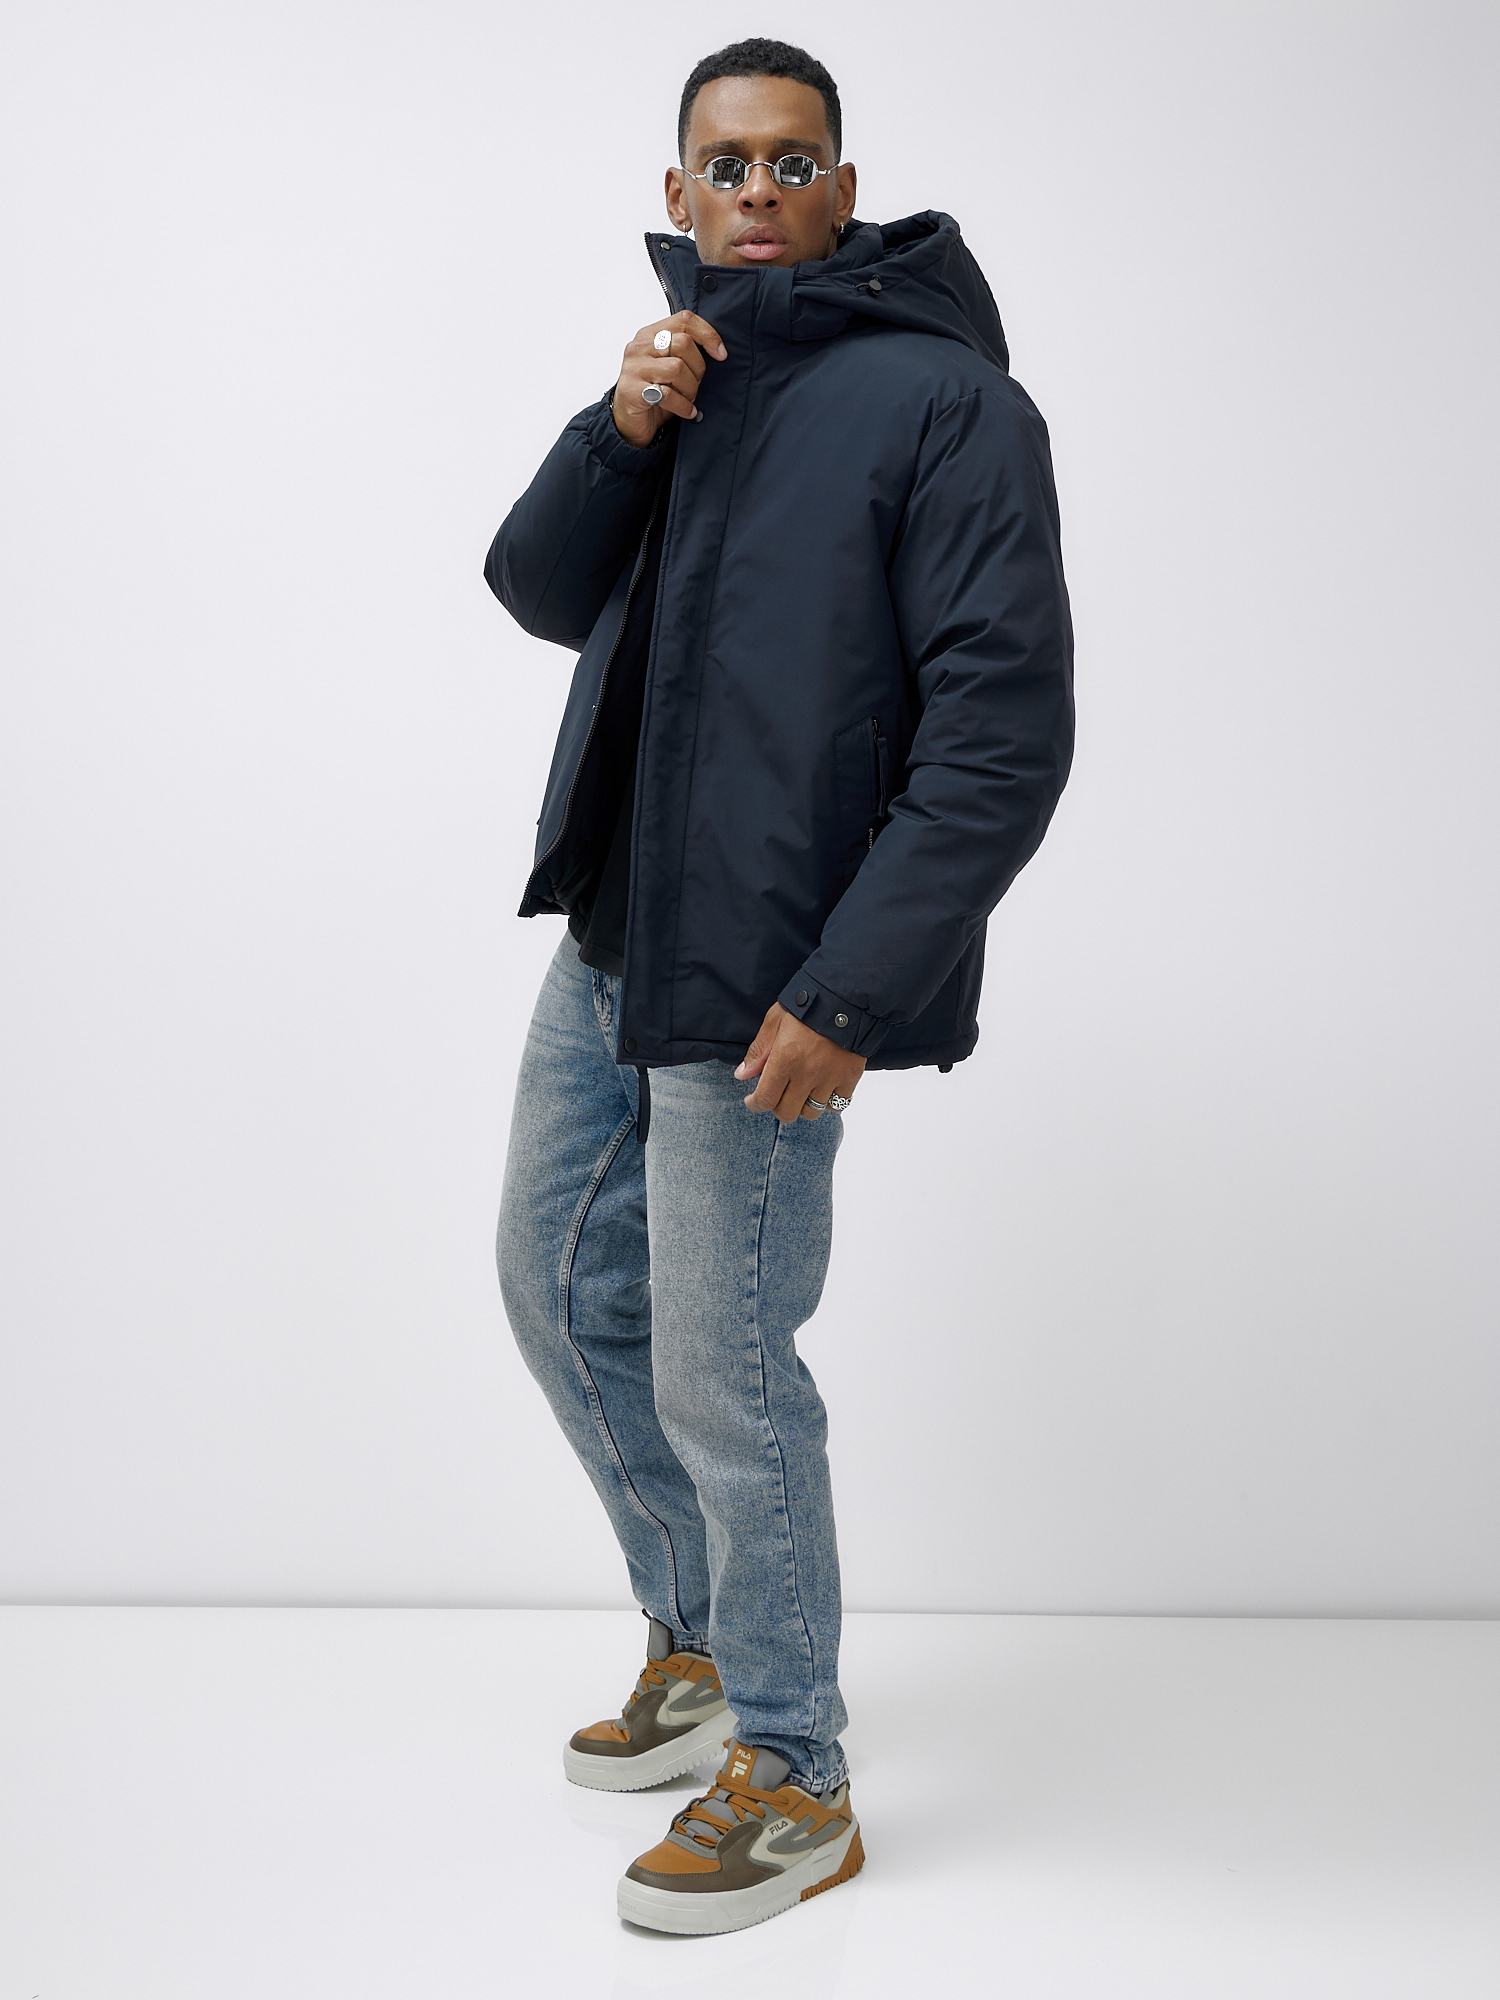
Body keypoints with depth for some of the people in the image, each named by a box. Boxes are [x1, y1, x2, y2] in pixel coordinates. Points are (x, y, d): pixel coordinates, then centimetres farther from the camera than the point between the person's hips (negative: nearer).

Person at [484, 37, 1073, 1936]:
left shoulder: (943, 398, -11)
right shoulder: (692, 366, 14)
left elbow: (1004, 730, -17)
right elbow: (537, 590, 10)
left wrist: (854, 992, -22)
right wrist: (620, 430, -9)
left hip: (761, 987, -9)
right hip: (609, 941, 9)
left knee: (720, 1380, -1)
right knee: (560, 1292, 18)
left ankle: (793, 1789, 19)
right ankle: (701, 1648, 39)